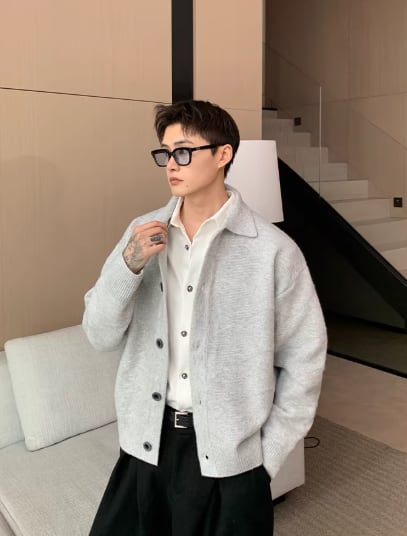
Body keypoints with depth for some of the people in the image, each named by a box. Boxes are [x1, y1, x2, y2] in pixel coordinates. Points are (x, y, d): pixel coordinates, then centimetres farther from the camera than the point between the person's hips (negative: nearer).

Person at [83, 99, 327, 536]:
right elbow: (101, 336, -3)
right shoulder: (143, 234, -2)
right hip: (148, 441, 4)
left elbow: (304, 357, -7)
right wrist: (128, 265, -19)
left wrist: (269, 453, -4)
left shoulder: (273, 251, -15)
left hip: (230, 451, -3)